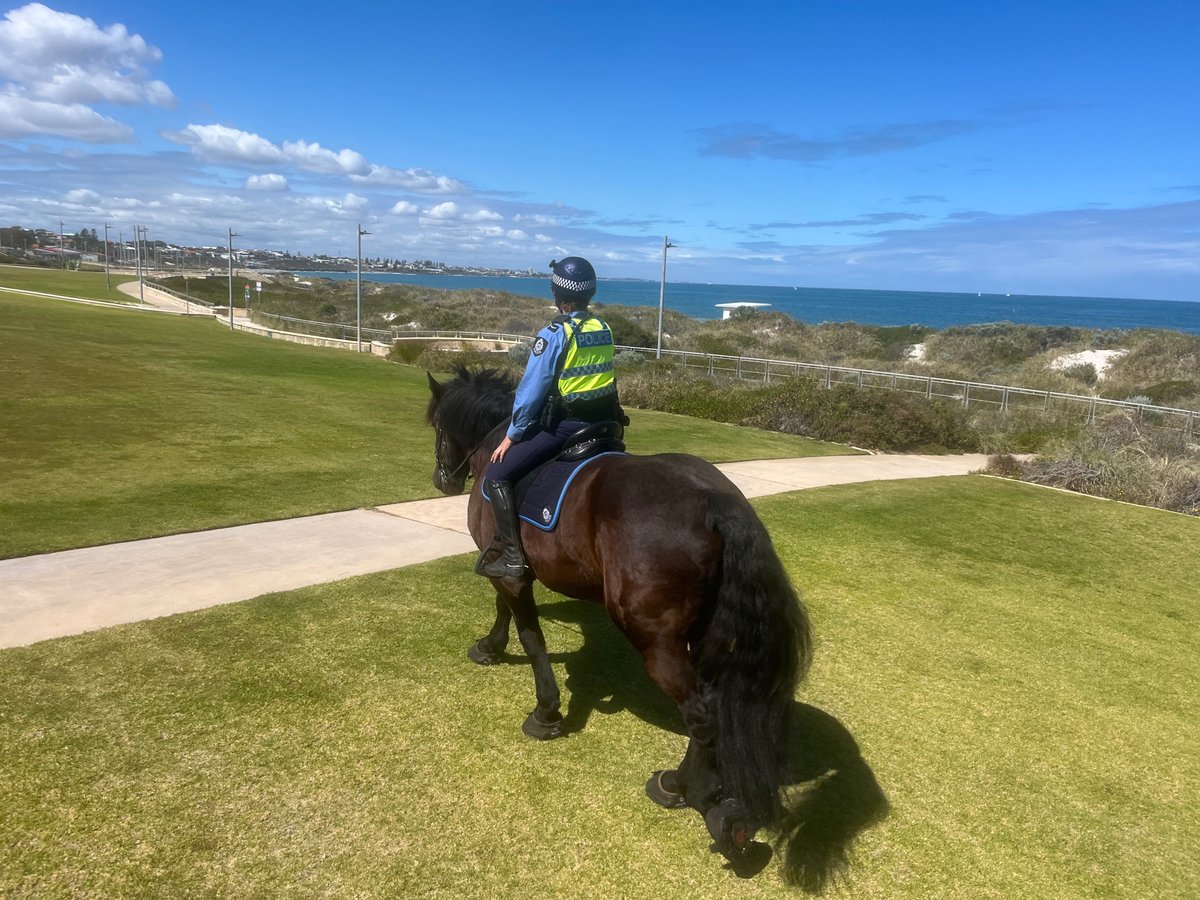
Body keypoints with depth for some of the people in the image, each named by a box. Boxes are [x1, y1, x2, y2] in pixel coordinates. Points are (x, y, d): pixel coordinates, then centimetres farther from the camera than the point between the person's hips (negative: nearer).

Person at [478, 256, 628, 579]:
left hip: (564, 427, -7)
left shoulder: (554, 334, -13)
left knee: (496, 476, -2)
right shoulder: (604, 329, 6)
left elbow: (532, 389, -12)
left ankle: (512, 557, -8)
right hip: (603, 423, 7)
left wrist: (512, 434, -3)